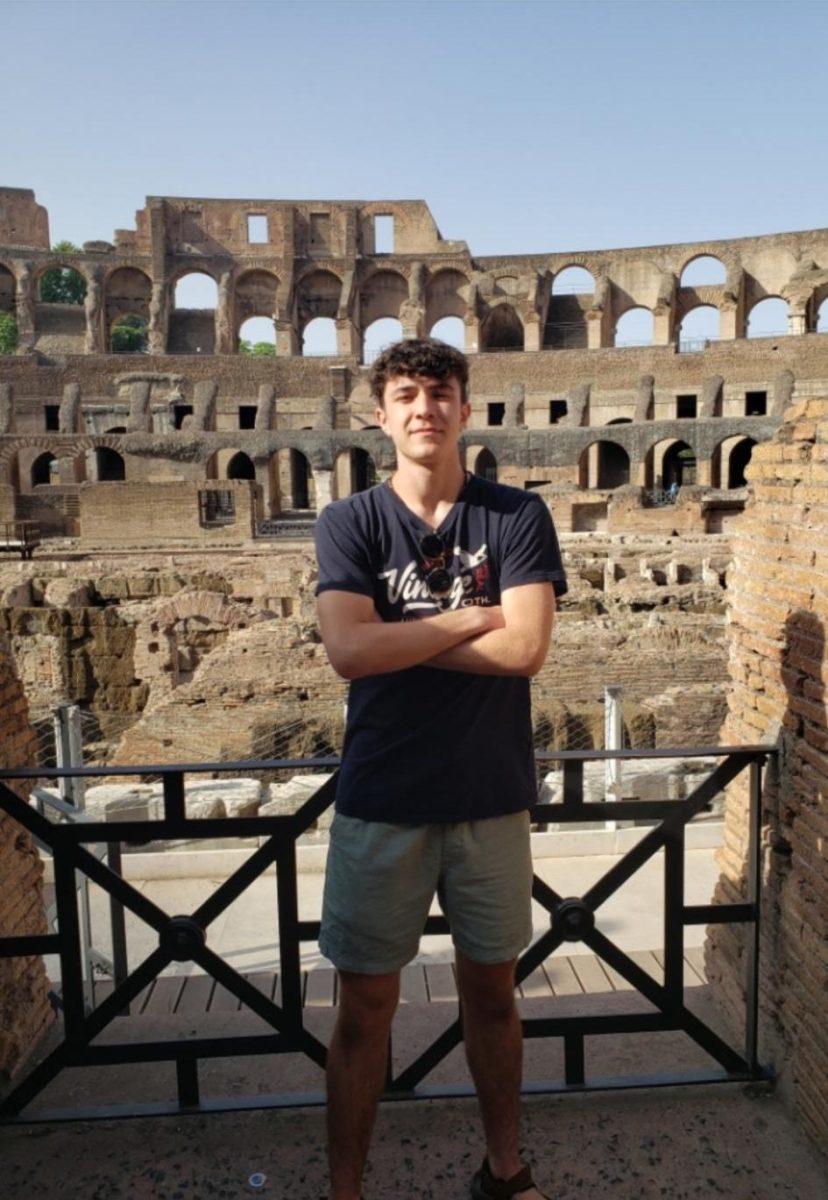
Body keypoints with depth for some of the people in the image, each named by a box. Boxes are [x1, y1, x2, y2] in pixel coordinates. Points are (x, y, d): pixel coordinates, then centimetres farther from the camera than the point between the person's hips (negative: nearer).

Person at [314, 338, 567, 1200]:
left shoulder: (518, 516, -2)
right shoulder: (349, 523, -2)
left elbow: (526, 648, -15)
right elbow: (348, 652, -17)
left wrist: (394, 636, -13)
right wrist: (474, 618, -13)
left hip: (492, 797, 1)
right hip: (380, 803, 0)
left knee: (491, 991, 19)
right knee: (365, 1006, 11)